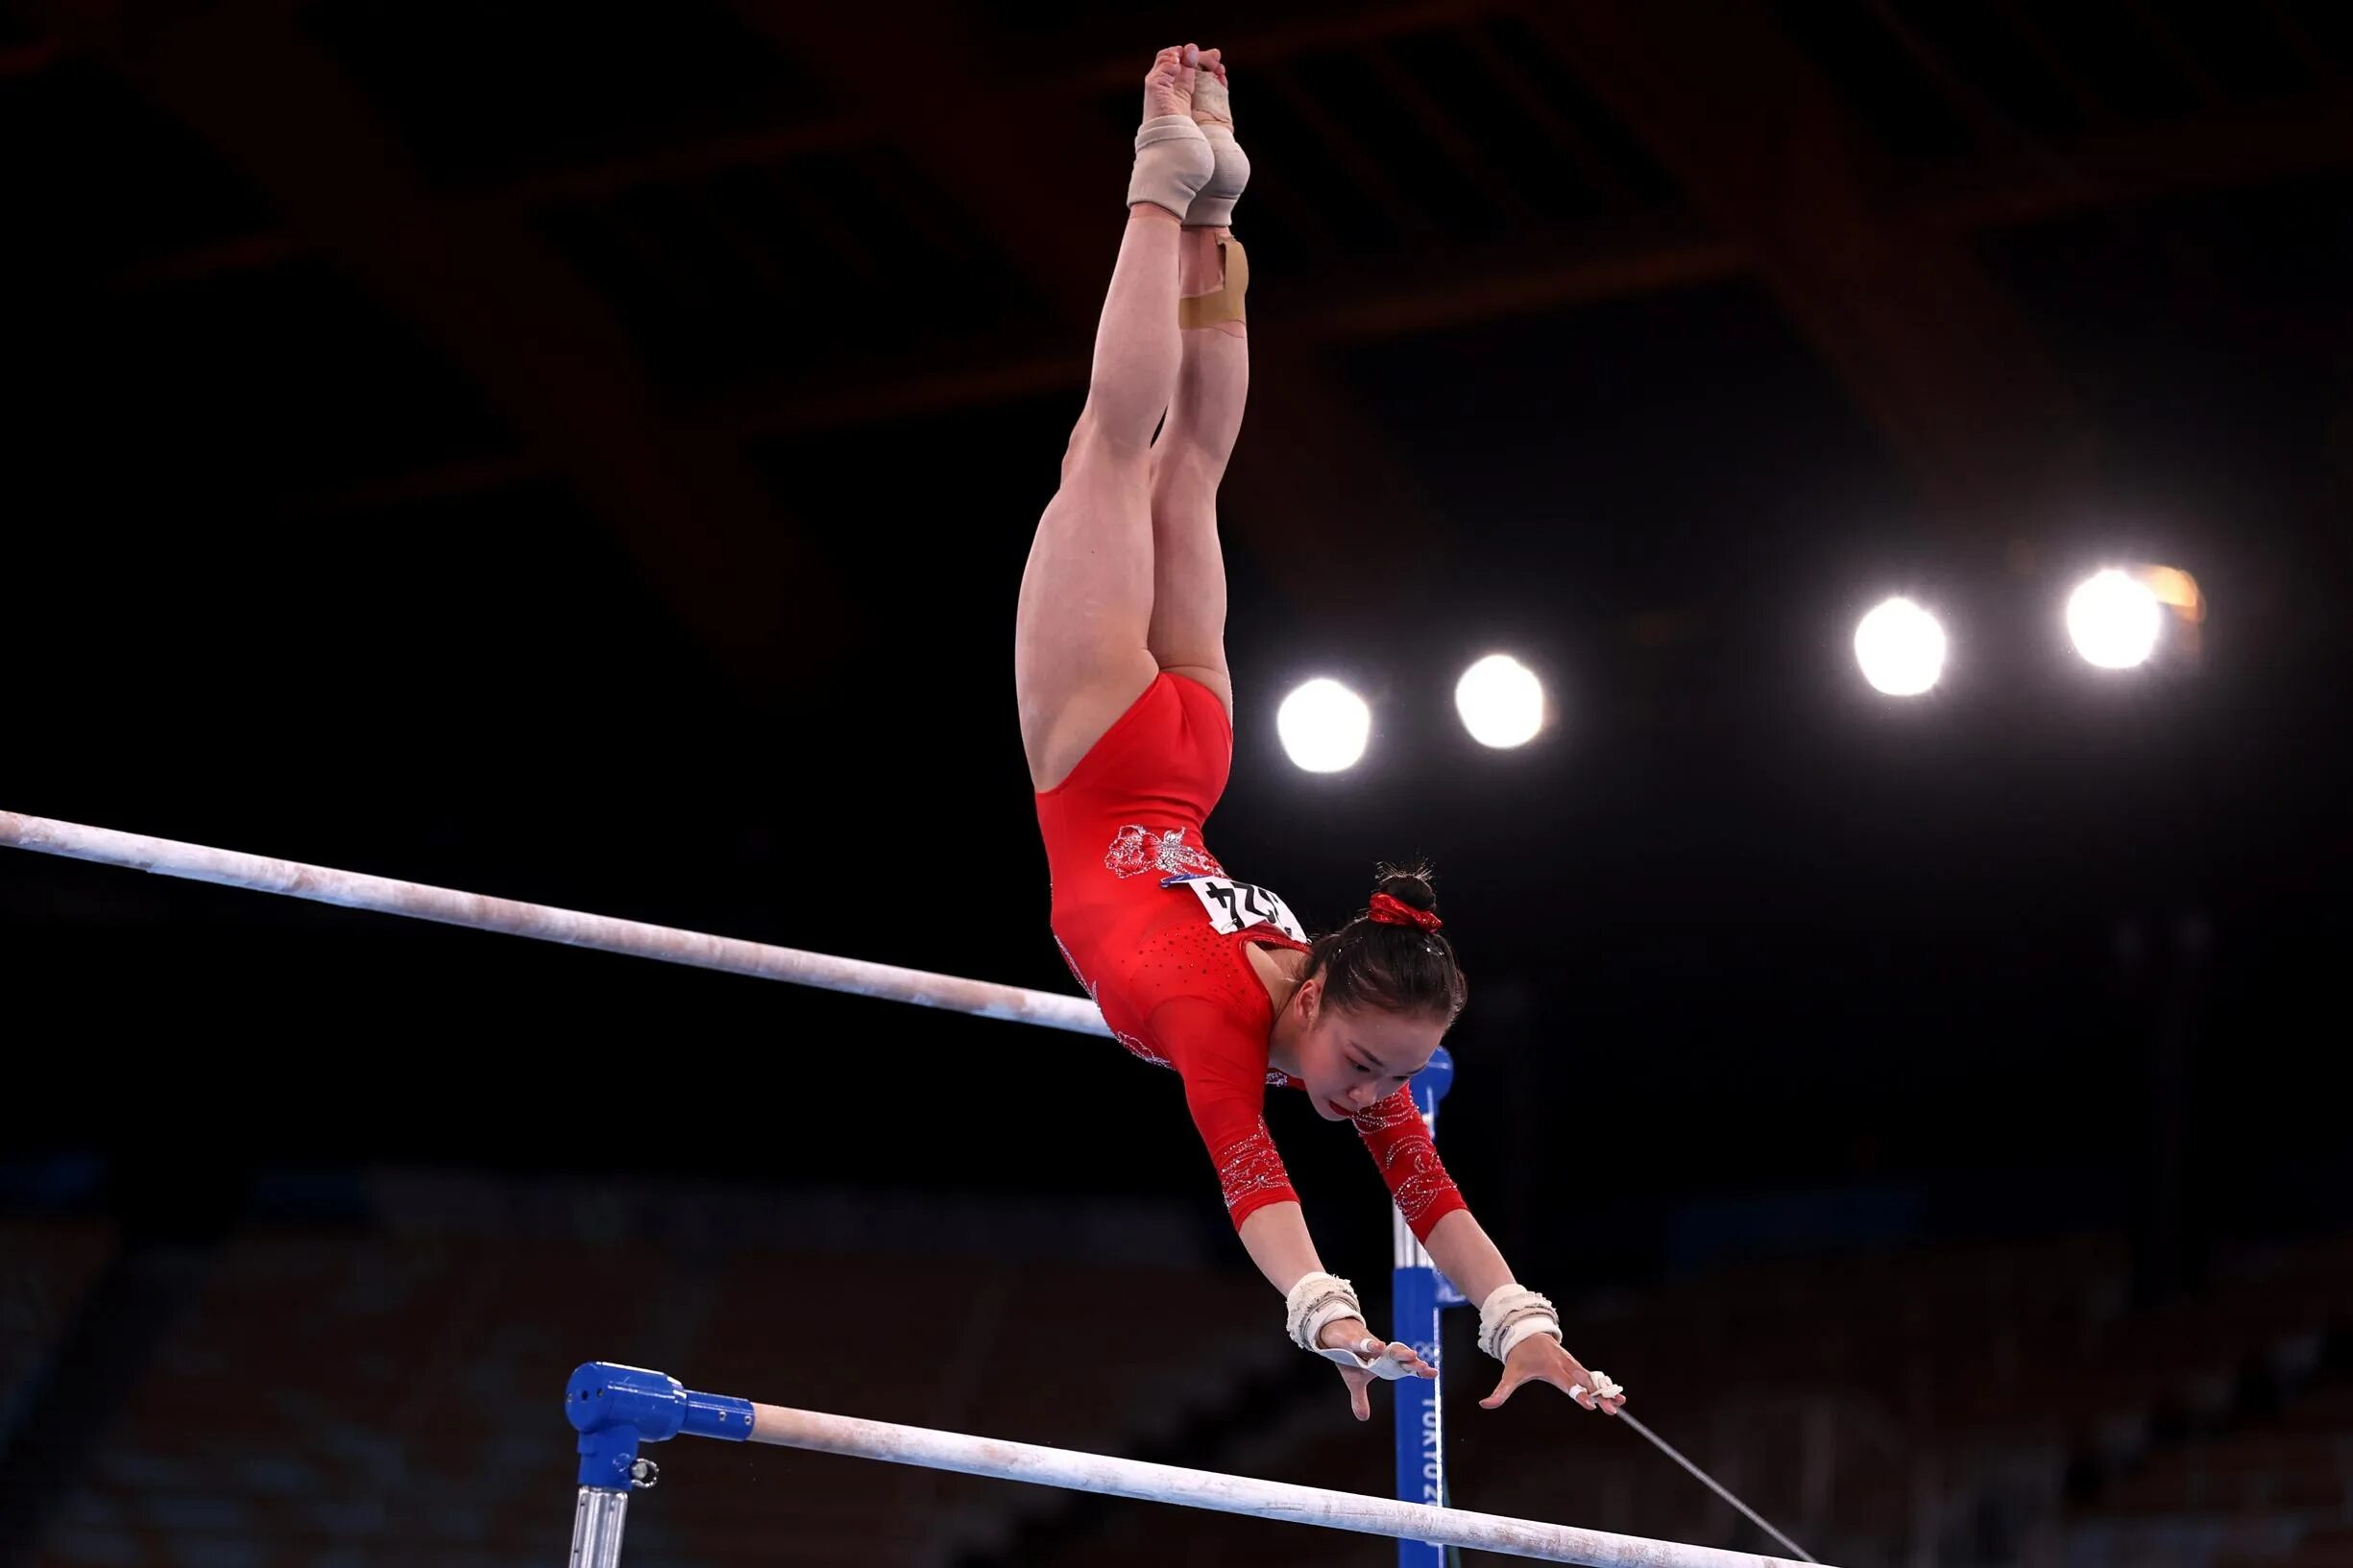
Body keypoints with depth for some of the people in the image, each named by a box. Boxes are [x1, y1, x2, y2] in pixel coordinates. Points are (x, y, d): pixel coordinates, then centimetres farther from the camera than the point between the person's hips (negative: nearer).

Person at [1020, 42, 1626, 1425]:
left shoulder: (1361, 1030, -24)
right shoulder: (1219, 1010, -36)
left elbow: (1426, 1181, -20)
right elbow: (1249, 1172, -46)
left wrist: (1523, 1320, -29)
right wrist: (1328, 1316, -56)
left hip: (1174, 776, 2)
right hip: (1107, 764, -2)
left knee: (1189, 466, 18)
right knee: (1124, 442, 11)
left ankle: (1205, 194, 31)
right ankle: (1171, 178, 18)